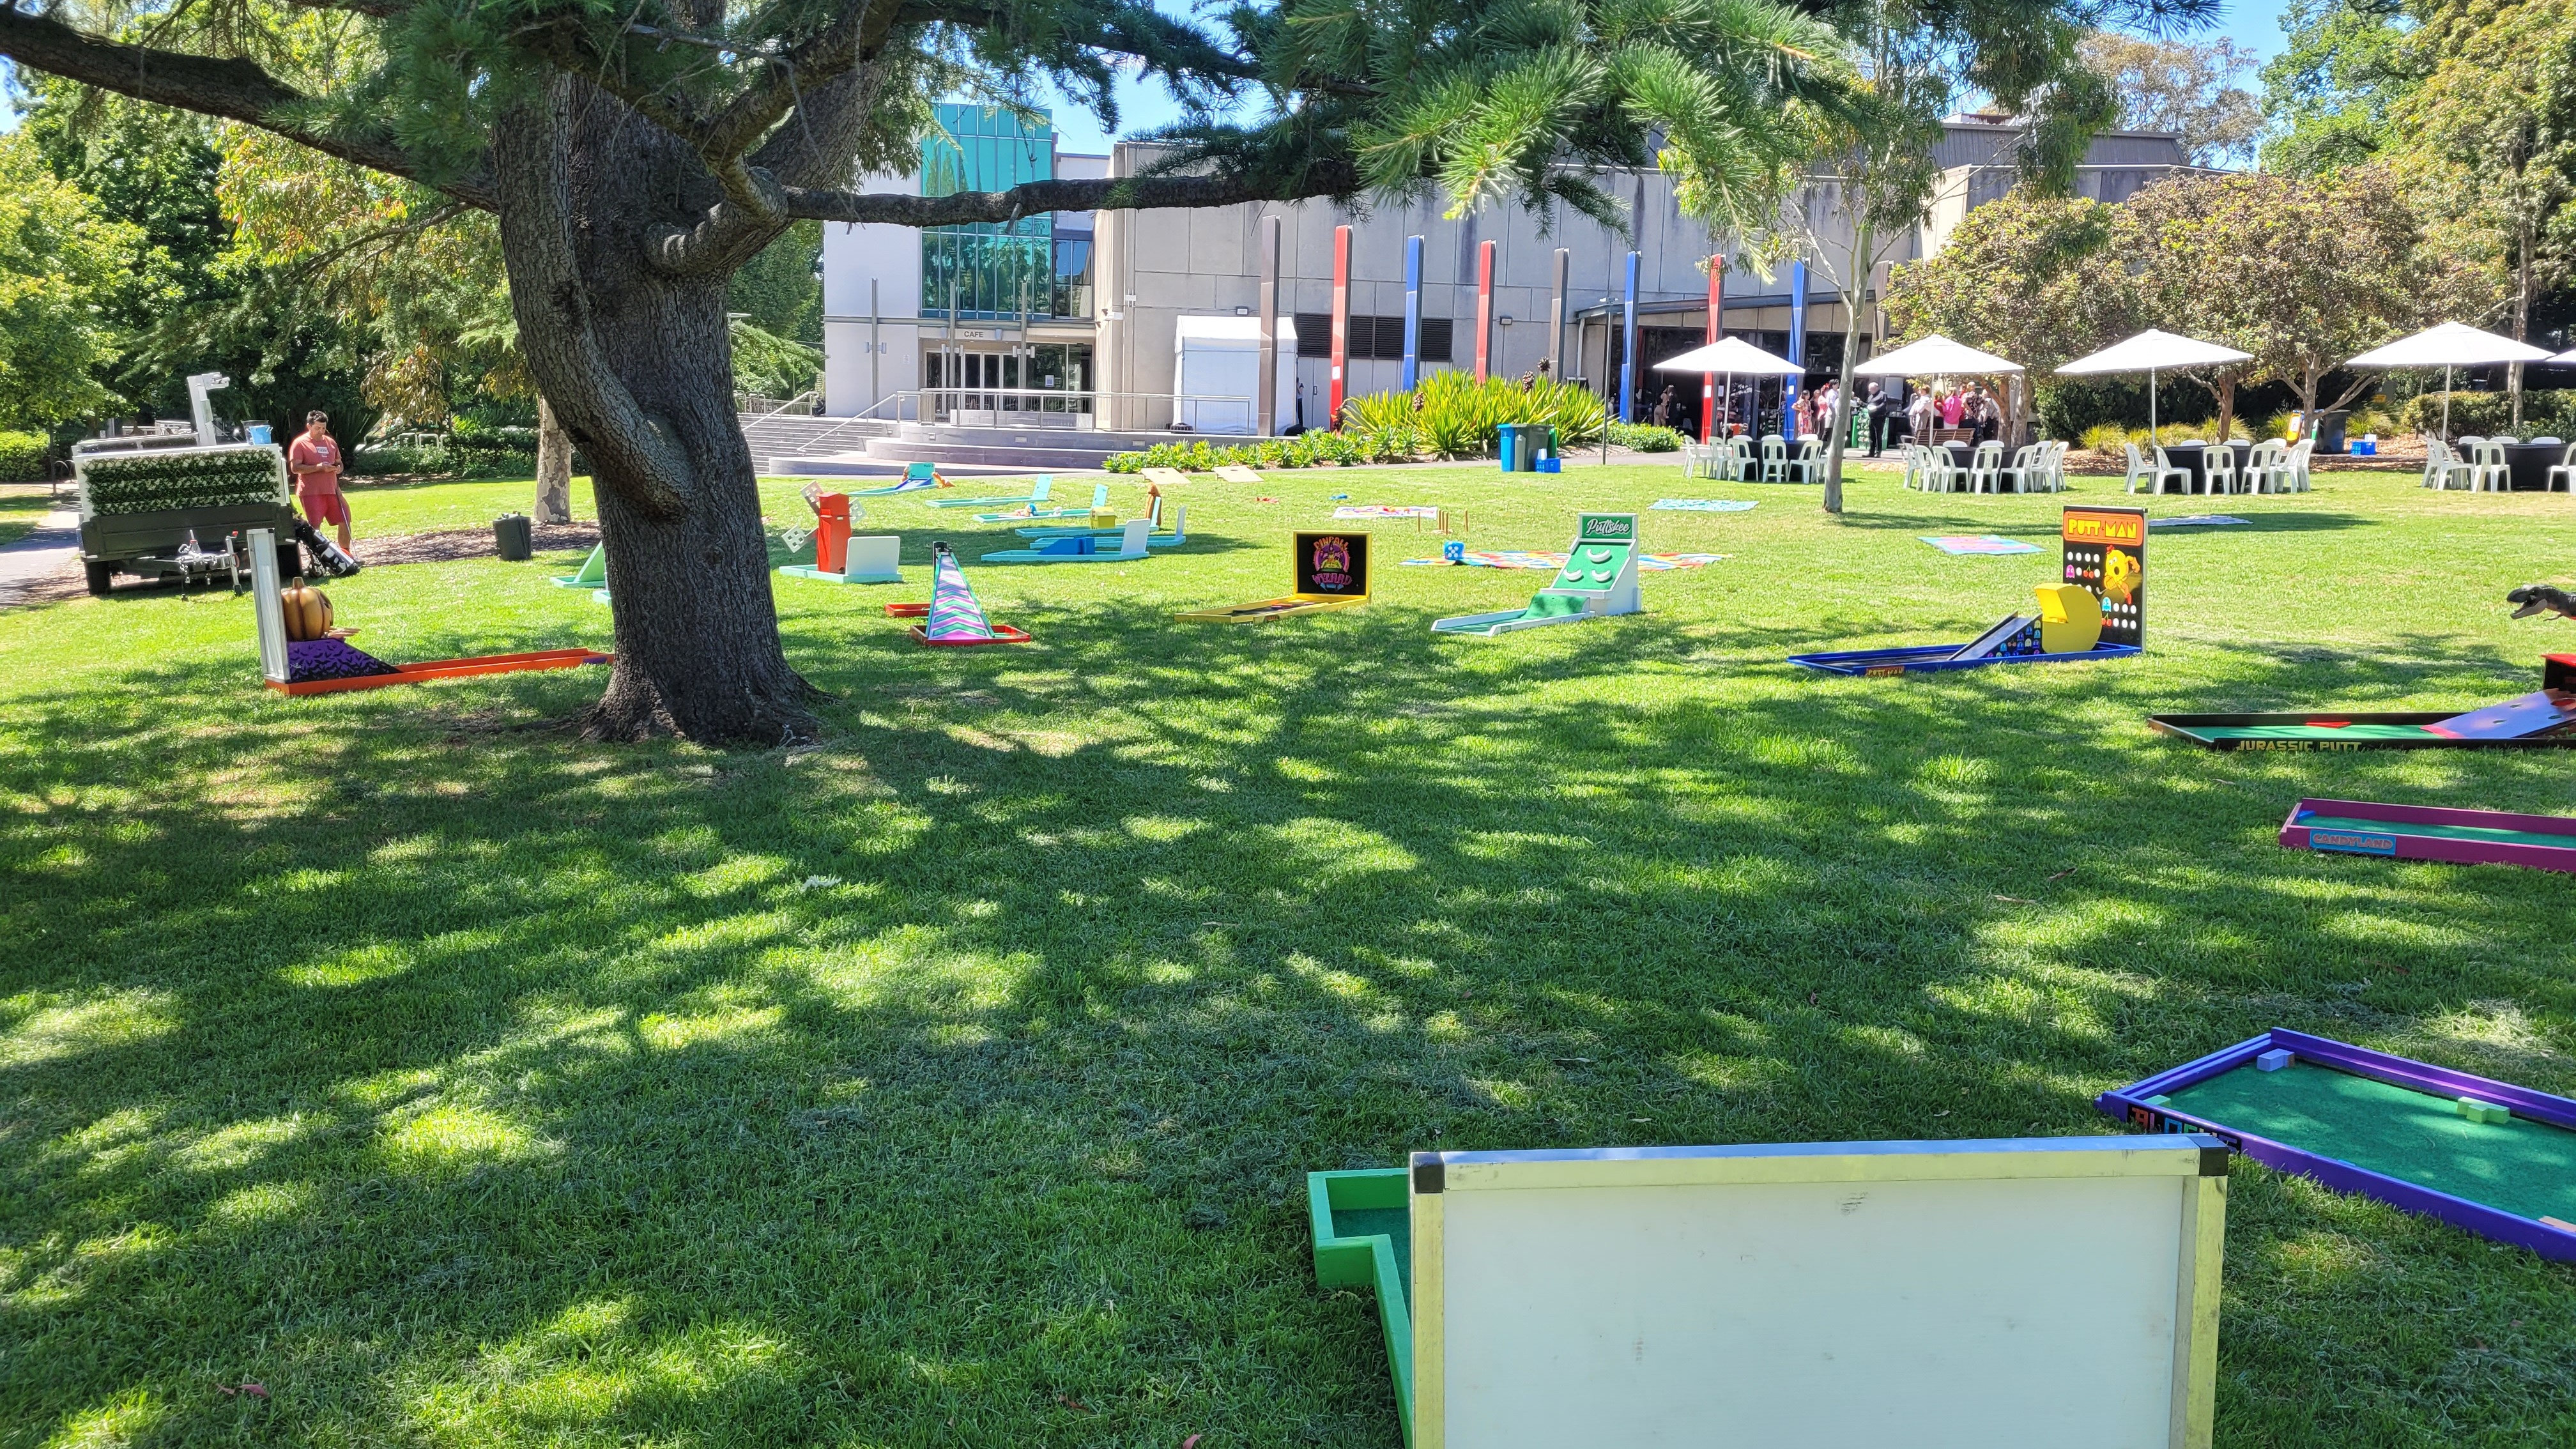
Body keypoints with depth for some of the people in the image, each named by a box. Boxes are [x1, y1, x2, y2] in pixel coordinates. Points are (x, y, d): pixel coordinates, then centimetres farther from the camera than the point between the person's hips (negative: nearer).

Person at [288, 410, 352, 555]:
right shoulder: (300, 443, -4)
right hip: (311, 492, -6)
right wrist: (318, 467, -21)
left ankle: (345, 553, 19)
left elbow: (338, 462, 25)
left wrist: (338, 468, 0)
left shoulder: (331, 442, 14)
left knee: (345, 522, 5)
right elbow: (295, 468, -12)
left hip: (332, 490, 6)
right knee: (315, 526, -6)